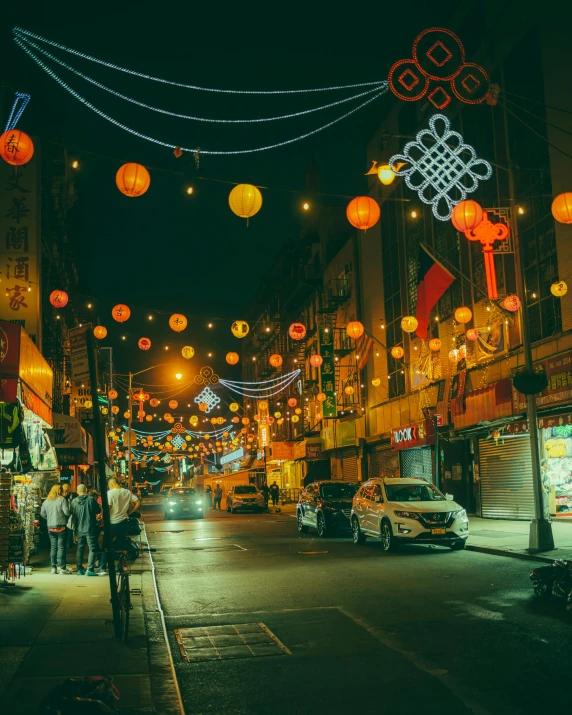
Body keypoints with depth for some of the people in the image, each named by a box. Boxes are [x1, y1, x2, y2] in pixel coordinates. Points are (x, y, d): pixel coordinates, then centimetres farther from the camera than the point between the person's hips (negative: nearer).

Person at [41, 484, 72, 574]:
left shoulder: (46, 501, 9)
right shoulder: (62, 499, -9)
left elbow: (43, 513, 14)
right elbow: (66, 512, -15)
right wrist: (68, 516, 5)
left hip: (50, 527, 5)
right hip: (61, 526, -5)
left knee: (53, 547, 10)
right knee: (61, 547, -3)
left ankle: (54, 567, 12)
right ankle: (61, 568, -5)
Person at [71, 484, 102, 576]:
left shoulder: (74, 501, -1)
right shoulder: (91, 499, -11)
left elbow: (72, 514, 10)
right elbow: (98, 511, -2)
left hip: (79, 529, 4)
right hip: (90, 528, -4)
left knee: (80, 548, 16)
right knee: (93, 548, -1)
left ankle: (80, 569, 18)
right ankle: (90, 569, -11)